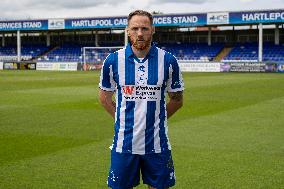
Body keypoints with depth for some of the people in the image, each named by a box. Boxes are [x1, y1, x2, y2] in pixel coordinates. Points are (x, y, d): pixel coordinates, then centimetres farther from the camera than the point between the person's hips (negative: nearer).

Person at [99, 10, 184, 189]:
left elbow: (177, 100, 9)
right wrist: (122, 119, 6)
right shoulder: (113, 60, -2)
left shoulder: (168, 60, -3)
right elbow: (105, 97, 11)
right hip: (124, 142, 0)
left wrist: (156, 119, 7)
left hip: (157, 143, 0)